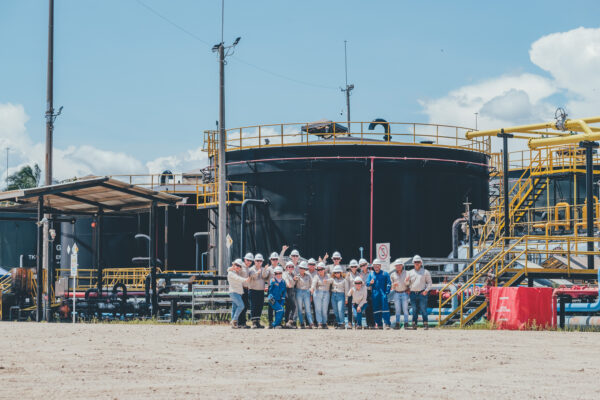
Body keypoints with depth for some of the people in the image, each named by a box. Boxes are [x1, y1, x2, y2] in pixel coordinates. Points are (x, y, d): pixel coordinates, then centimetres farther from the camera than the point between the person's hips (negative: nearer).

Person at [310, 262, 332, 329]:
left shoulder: (327, 276, 11)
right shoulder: (316, 277, 4)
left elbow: (330, 280, -10)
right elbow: (314, 283, -15)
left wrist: (326, 280, -33)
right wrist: (312, 288, -36)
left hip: (326, 294, 2)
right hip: (318, 293, -2)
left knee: (324, 309, 1)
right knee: (318, 309, -7)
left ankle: (324, 323, 6)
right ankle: (319, 323, -11)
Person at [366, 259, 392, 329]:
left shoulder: (385, 274, 5)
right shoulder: (371, 274, 13)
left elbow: (388, 283, 3)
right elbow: (367, 282, 8)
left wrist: (387, 292, -8)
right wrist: (370, 283, -15)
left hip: (383, 293, -3)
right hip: (374, 294, 3)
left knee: (385, 307, -10)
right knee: (376, 309, 3)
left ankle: (387, 323, -10)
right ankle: (379, 324, 9)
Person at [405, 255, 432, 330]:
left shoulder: (425, 272, 8)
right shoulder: (410, 272, 15)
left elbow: (429, 282, 7)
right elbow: (407, 283, 14)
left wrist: (426, 290, -9)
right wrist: (407, 281, -10)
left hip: (422, 293, -3)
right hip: (413, 293, 3)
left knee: (423, 309, -8)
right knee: (414, 310, 5)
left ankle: (425, 324, -7)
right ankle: (414, 324, 8)